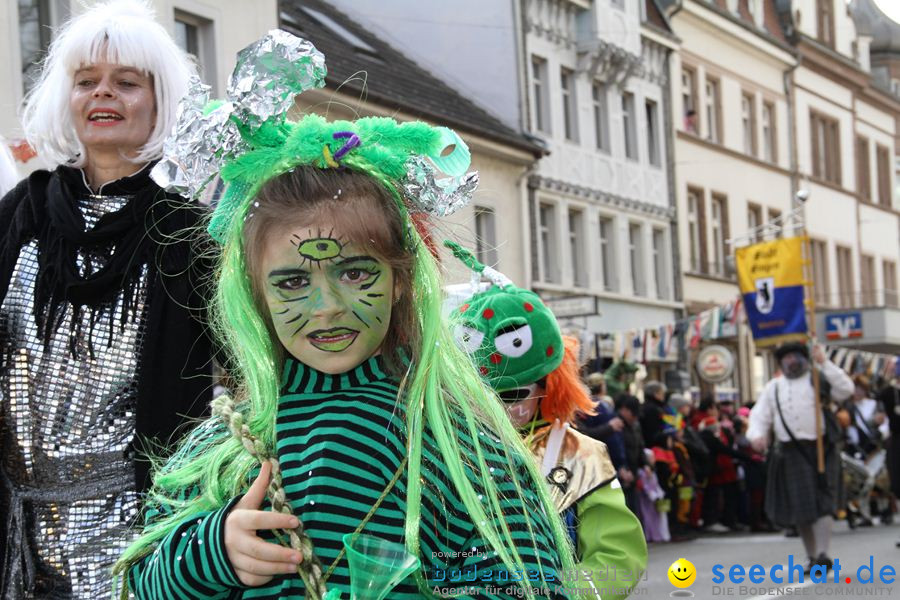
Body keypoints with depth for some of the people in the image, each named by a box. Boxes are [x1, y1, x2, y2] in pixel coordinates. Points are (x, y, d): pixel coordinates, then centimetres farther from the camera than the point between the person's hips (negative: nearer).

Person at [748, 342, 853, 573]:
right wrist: (757, 435, -7)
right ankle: (812, 558, 14)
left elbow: (846, 389, -7)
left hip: (819, 449, -3)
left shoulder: (819, 379, 8)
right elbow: (760, 415, 15)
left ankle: (822, 554, -21)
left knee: (821, 503, -13)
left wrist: (824, 363, -12)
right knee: (799, 508, 2)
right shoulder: (773, 387, 17)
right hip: (790, 452, 3)